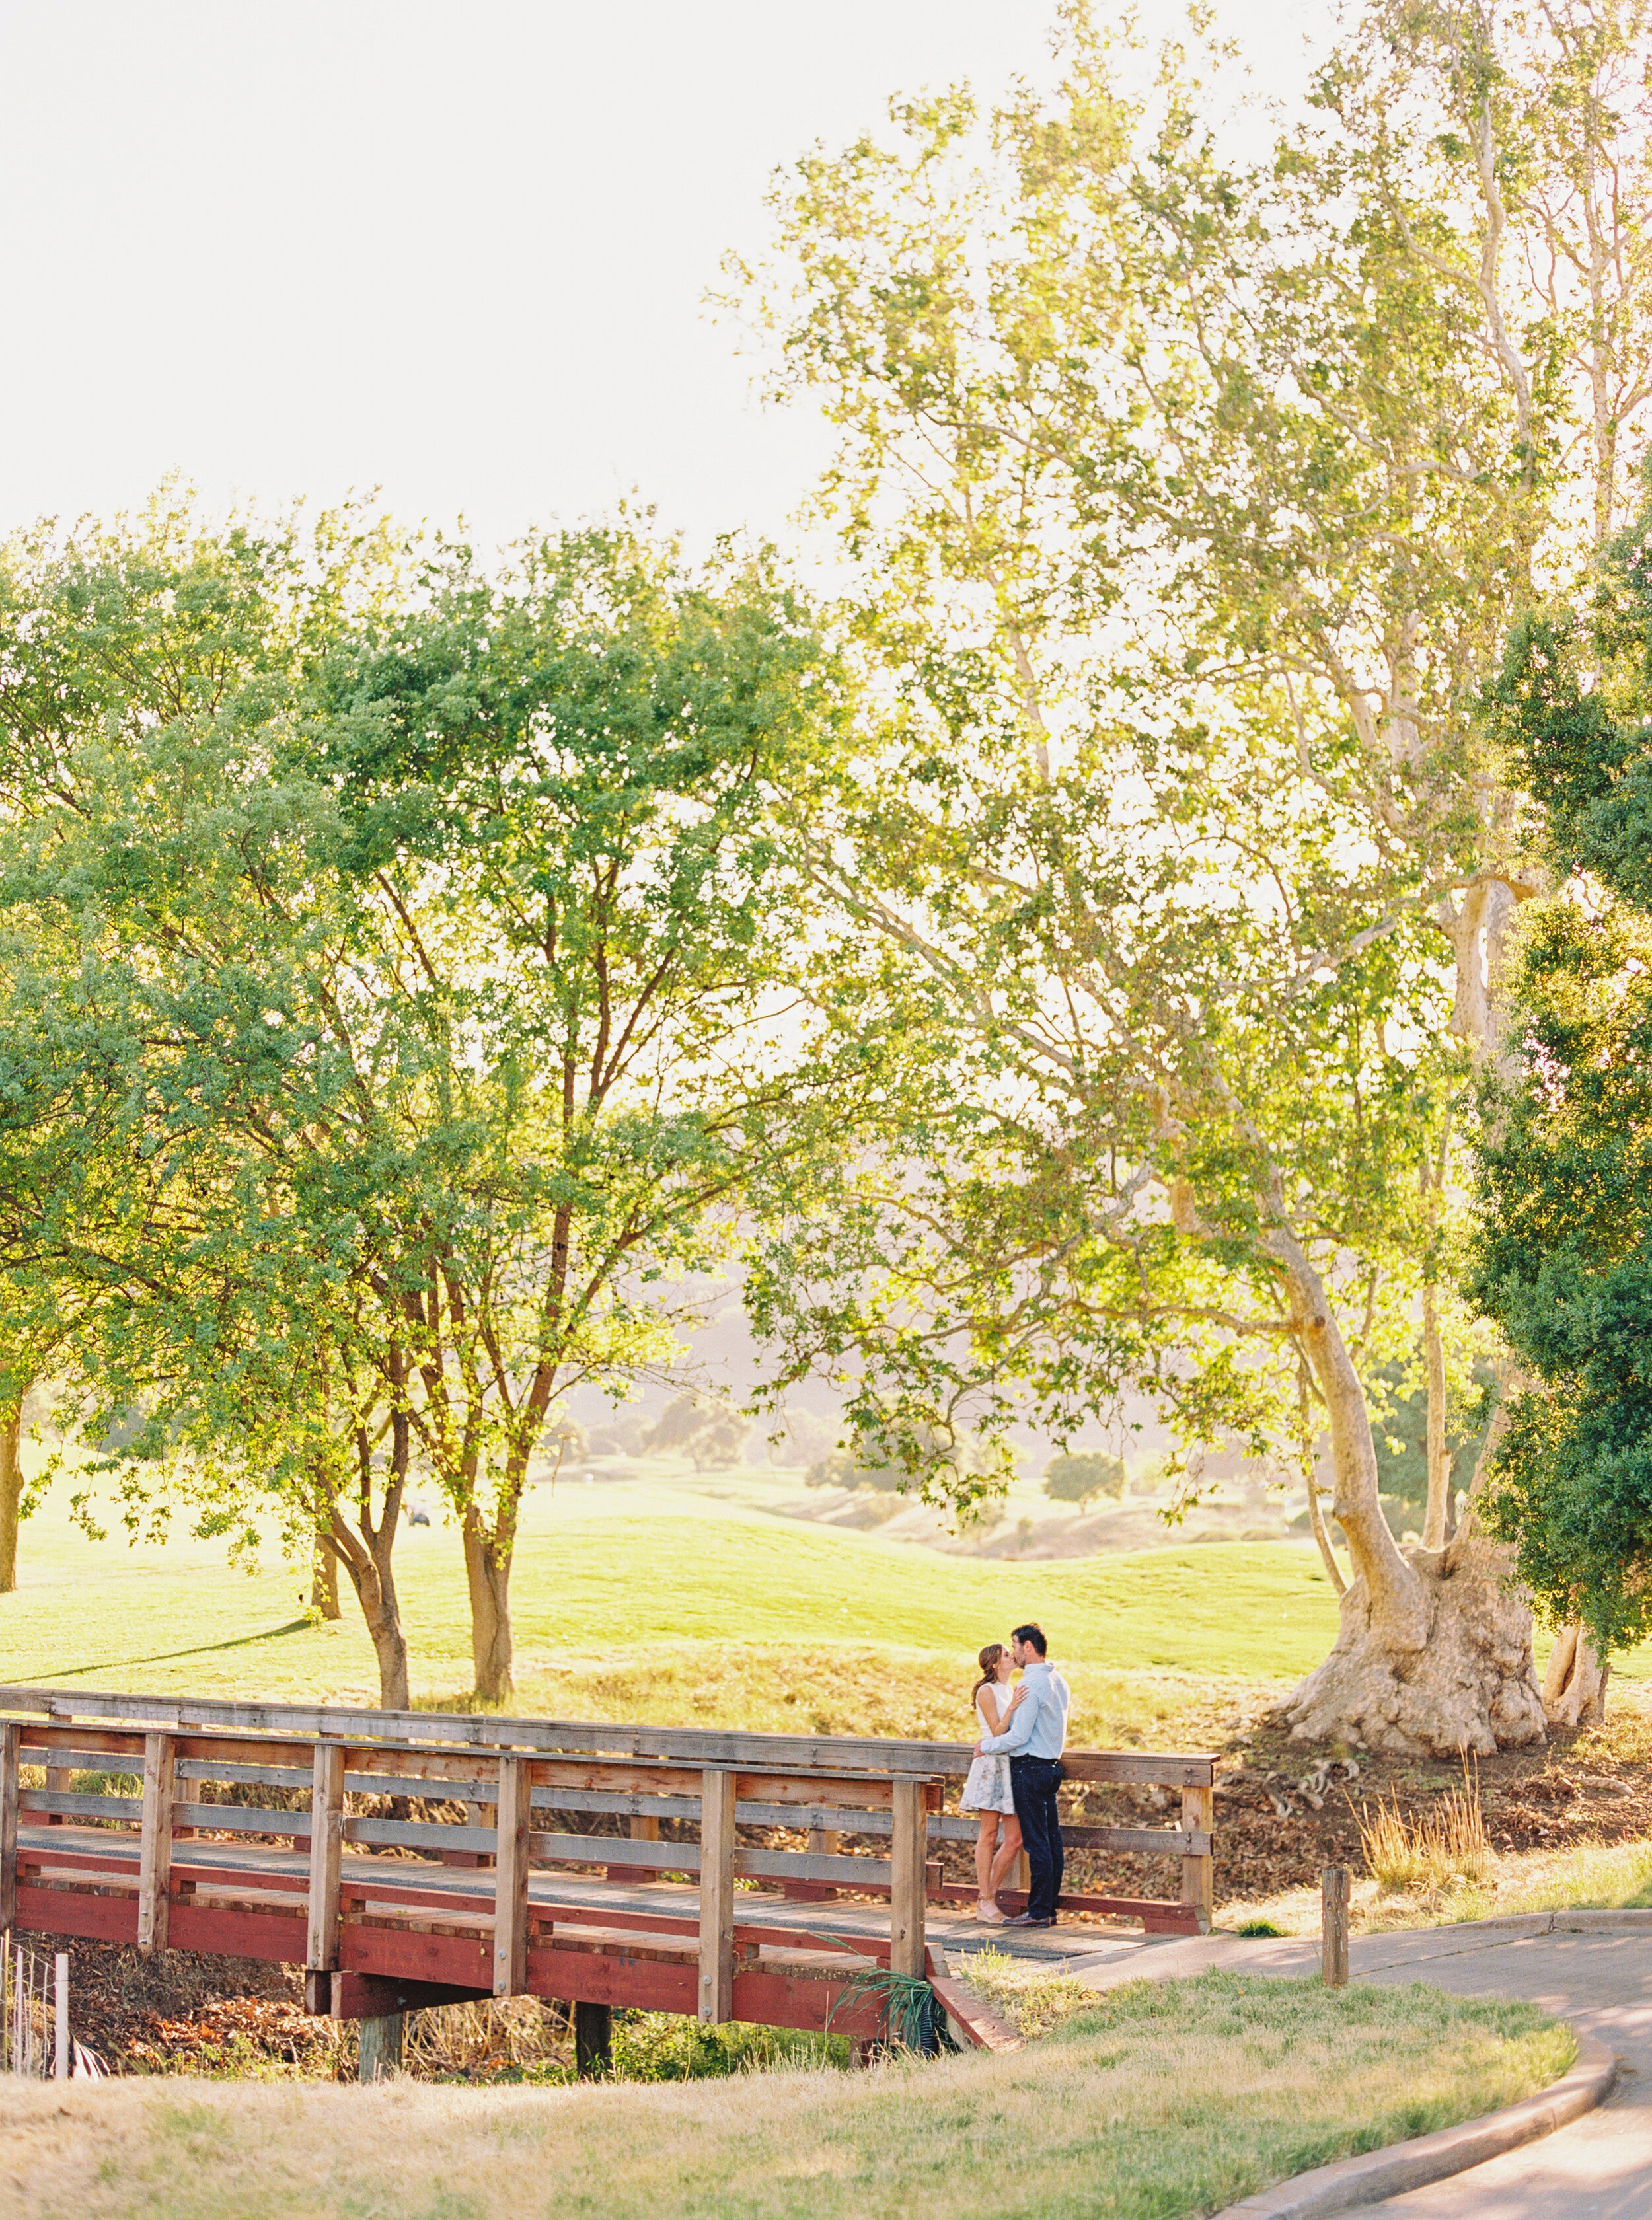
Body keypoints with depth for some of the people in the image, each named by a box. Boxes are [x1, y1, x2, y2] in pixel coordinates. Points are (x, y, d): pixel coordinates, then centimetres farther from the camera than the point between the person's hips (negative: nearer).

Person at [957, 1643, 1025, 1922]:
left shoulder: (1011, 1691, 18)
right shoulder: (986, 1692, -5)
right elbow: (997, 1732, -13)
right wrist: (1013, 1706, -23)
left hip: (1012, 1767, 8)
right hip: (992, 1765, -8)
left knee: (1014, 1840, 2)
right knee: (989, 1835, -4)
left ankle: (990, 1896, 12)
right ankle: (985, 1902, 0)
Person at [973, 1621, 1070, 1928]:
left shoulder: (1031, 1684, -16)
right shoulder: (1058, 1682, 13)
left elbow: (1020, 1736, -18)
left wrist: (987, 1747, -3)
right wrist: (997, 1742, 21)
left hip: (1029, 1768, -9)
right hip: (1051, 1765, 9)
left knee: (1037, 1842, -6)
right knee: (1051, 1840, 9)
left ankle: (1038, 1912, -4)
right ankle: (1049, 1908, 13)